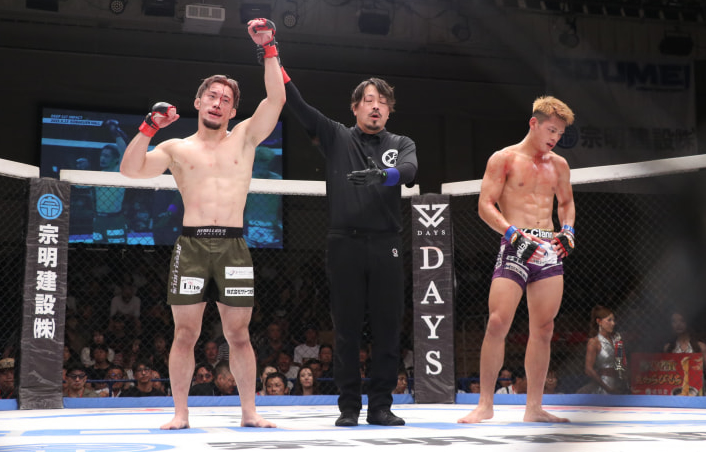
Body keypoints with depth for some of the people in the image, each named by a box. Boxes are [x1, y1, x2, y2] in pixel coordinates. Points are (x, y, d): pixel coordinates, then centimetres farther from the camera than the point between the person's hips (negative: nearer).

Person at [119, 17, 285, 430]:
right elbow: (131, 169, 0)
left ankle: (249, 411, 9)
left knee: (238, 334, 3)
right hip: (191, 243, 0)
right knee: (185, 333, 0)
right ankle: (181, 413, 7)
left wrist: (269, 50, -3)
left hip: (234, 244, 0)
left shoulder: (245, 138, 13)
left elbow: (276, 99, 2)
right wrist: (149, 128, -11)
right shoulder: (177, 149, 11)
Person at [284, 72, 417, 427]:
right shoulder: (336, 137, 11)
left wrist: (382, 175, -32)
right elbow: (298, 106, 0)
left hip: (386, 247, 1)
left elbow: (410, 169, -10)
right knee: (347, 329, 2)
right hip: (345, 245, -1)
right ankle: (348, 407, 9)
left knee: (388, 329, 2)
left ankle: (381, 406, 11)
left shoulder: (401, 144, 13)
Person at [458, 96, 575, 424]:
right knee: (498, 322, -13)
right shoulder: (504, 159, 1)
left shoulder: (559, 164, 17)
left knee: (543, 329, 3)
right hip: (515, 245, -5)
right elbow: (485, 205, -5)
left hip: (549, 248, 5)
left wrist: (567, 229, 9)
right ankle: (485, 404, -4)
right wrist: (514, 234, -17)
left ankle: (534, 407, 10)